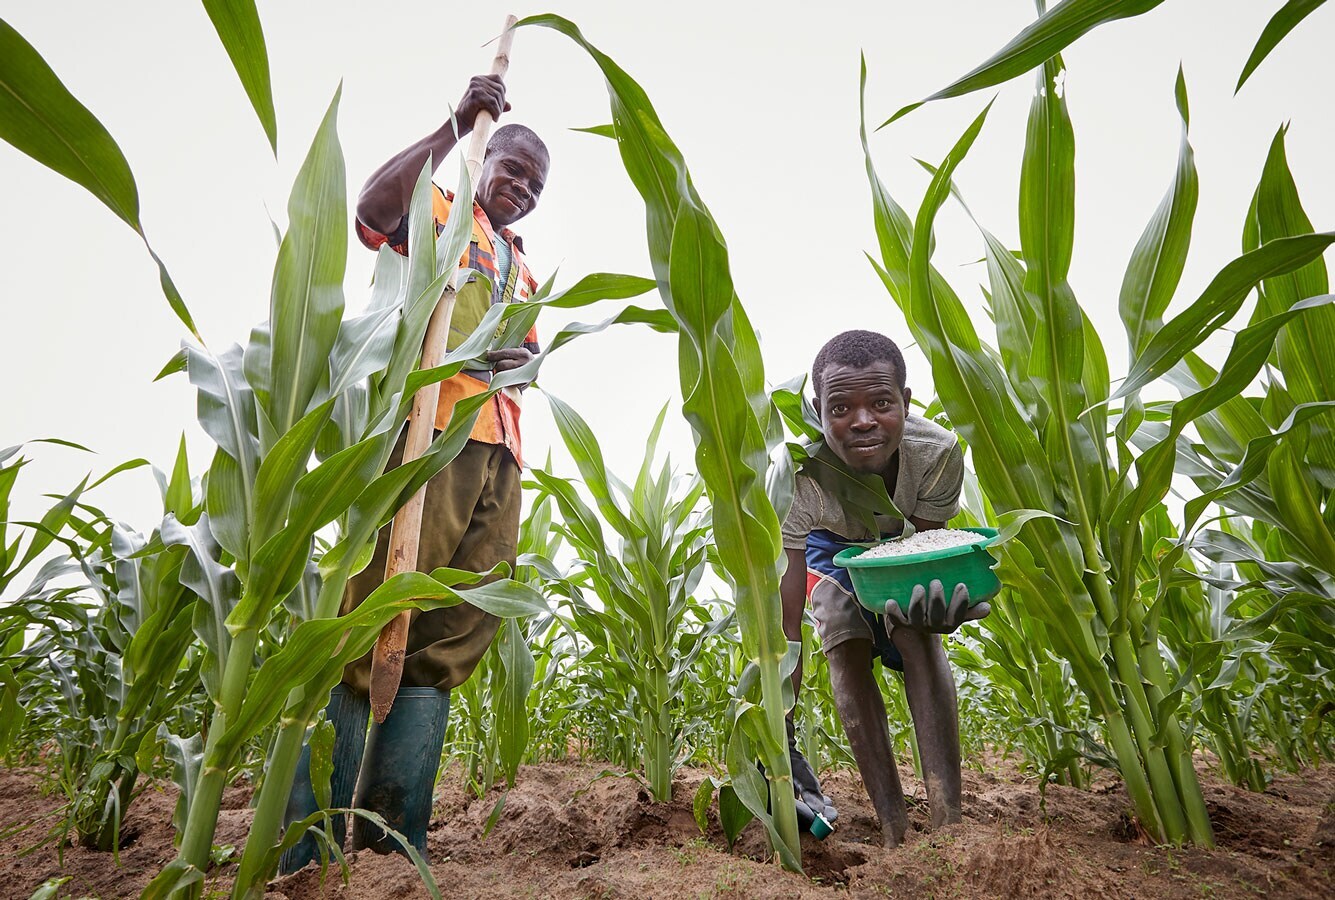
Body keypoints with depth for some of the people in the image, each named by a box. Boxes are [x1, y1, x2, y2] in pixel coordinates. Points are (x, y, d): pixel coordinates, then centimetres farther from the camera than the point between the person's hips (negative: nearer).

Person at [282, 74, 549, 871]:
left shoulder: (521, 270, 33)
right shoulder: (440, 208, 15)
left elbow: (529, 353, 19)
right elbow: (373, 212, -8)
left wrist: (506, 356, -4)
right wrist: (456, 127, -7)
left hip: (499, 443, 7)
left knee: (459, 623, -1)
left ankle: (395, 835, 3)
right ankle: (313, 840, -7)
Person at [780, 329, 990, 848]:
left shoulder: (938, 451, -37)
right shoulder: (797, 474, -41)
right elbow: (785, 619, -39)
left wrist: (935, 598, -50)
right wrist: (780, 740, -41)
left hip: (904, 540, 1)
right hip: (832, 546, -1)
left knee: (920, 638, -22)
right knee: (846, 649, -18)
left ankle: (948, 820, -19)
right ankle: (894, 828, -10)